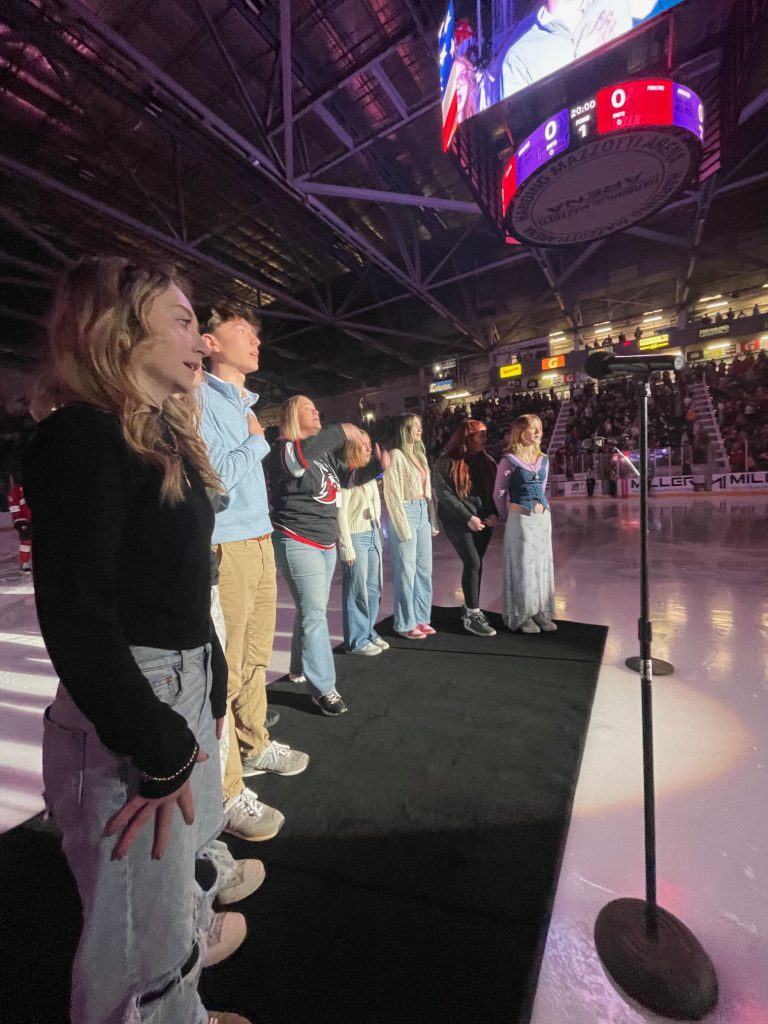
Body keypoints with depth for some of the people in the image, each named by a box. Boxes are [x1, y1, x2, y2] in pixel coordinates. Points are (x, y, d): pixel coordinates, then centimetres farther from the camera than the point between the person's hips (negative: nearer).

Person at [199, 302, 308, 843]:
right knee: (223, 672, -1)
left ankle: (254, 746, 34)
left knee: (255, 658, 17)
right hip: (223, 549, -8)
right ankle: (227, 792, 12)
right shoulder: (199, 397, -8)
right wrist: (256, 440, -5)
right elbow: (217, 471, -19)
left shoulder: (245, 401, 19)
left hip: (260, 542, 9)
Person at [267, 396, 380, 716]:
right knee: (314, 613, -7)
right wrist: (341, 431, -31)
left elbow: (348, 477, 22)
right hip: (298, 543, -8)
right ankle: (323, 688, 3)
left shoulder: (325, 452, 11)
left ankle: (300, 668, 35)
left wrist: (377, 466, 6)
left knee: (312, 610, 18)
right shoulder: (283, 448, -11)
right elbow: (298, 456, -36)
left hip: (326, 543, 8)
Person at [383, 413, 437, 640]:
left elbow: (426, 489, 15)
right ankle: (405, 623, 11)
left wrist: (432, 518, 8)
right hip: (406, 513, -8)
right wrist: (402, 528, -13)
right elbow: (392, 495, -10)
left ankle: (420, 618, 23)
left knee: (424, 568, 11)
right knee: (406, 571, -1)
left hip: (423, 513, 8)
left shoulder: (419, 454, 17)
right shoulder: (396, 455, -6)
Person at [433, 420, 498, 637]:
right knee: (473, 563, -12)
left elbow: (494, 490, 13)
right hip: (459, 522, -6)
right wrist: (468, 517, -17)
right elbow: (444, 495, -13)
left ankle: (470, 607, 23)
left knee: (476, 564, 9)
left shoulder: (486, 461, 11)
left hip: (483, 521, 6)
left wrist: (494, 514, -4)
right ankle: (472, 615, -1)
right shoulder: (446, 463, -7)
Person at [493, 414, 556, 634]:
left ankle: (541, 613, 21)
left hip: (543, 518, 6)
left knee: (542, 564, 9)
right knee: (522, 565, 0)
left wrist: (542, 508, 16)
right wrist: (508, 518, 4)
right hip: (520, 519, -6)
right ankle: (522, 616, 12)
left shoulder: (543, 460, 10)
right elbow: (499, 493, -2)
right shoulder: (509, 460, -8)